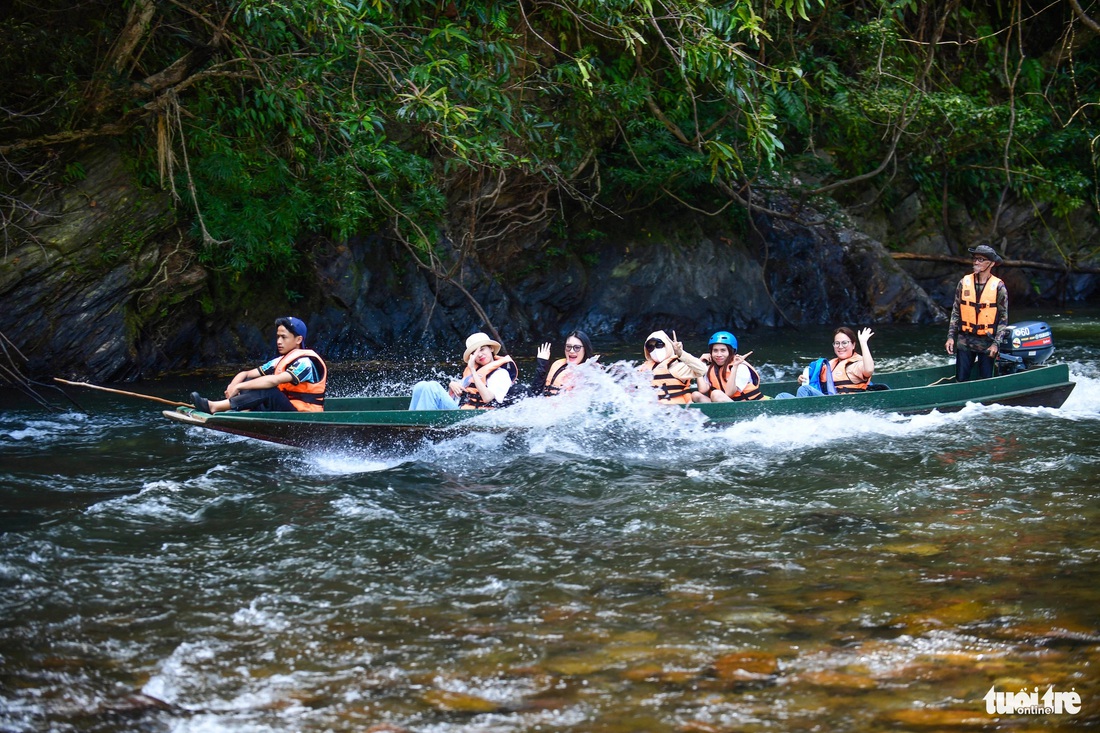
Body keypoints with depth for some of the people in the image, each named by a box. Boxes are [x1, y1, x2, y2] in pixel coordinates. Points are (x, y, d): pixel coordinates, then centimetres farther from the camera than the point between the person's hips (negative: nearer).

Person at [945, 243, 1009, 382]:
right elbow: (955, 312, 9)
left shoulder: (998, 286, -4)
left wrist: (996, 343, -9)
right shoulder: (964, 283, 2)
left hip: (987, 343, -2)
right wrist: (951, 336, 1)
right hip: (965, 341, 2)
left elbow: (1003, 318, -1)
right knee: (961, 380, 1)